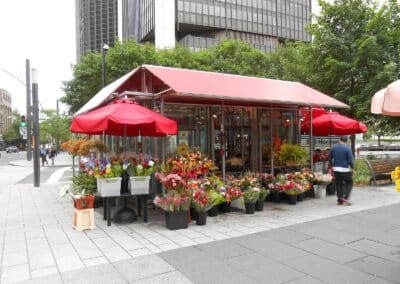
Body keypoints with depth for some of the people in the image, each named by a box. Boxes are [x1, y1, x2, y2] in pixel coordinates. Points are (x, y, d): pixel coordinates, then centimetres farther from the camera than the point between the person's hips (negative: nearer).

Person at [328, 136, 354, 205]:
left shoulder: (334, 148, 5)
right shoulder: (347, 148, -9)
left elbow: (330, 158, 12)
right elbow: (350, 159, -13)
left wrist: (332, 166, 24)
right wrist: (352, 168, -1)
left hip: (336, 169, 4)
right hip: (345, 169, -4)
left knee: (339, 184, 10)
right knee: (349, 183, 10)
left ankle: (340, 200, 13)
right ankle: (345, 197, -5)